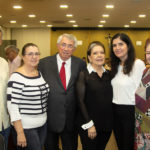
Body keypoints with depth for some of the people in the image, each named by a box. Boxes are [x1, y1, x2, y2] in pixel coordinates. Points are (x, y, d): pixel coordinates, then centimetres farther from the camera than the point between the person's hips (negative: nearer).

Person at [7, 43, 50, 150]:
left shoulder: (41, 74, 5)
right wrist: (20, 133, -18)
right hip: (25, 127, -6)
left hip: (43, 125, 7)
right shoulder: (17, 78, -16)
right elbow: (12, 106, -18)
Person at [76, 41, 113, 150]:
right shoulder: (83, 75, -7)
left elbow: (110, 98, 10)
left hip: (107, 123, 5)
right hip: (88, 124, -4)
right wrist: (89, 124, -13)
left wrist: (111, 121, 3)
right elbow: (81, 101, -10)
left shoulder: (109, 74, 7)